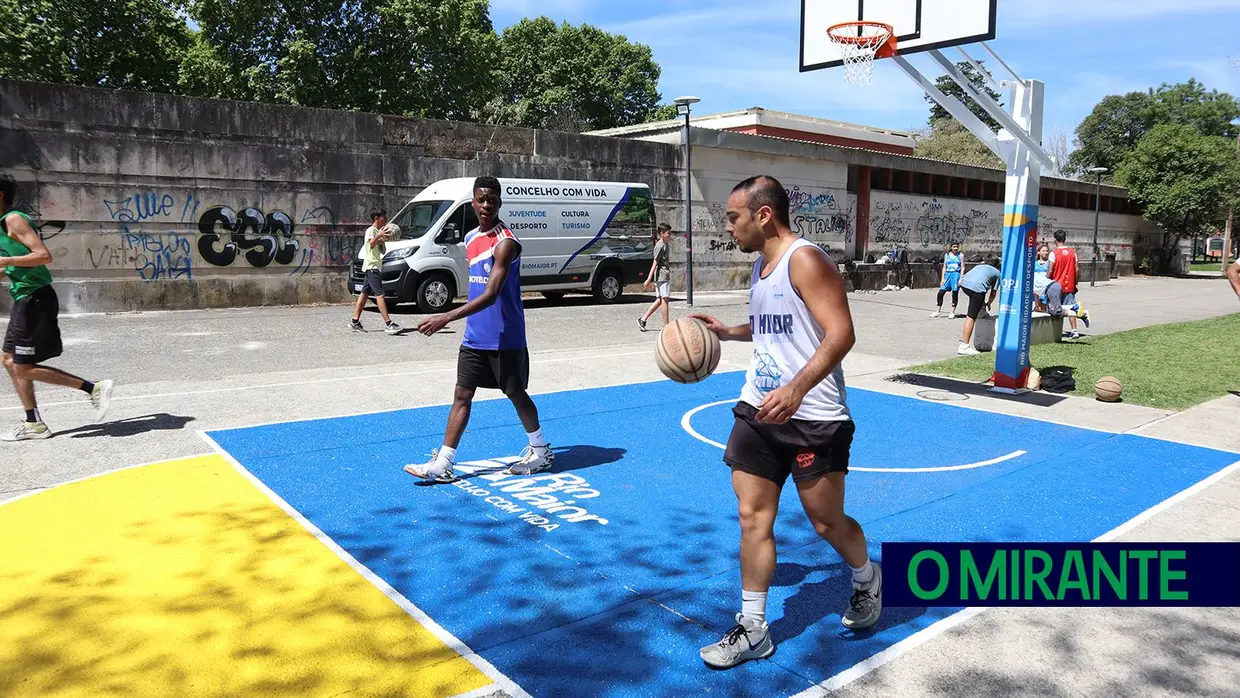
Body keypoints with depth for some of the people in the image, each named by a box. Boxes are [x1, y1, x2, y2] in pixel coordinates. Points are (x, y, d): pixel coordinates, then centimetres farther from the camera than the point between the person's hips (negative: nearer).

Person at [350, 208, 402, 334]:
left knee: (364, 293, 10)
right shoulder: (371, 230, -5)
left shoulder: (378, 231, 23)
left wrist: (384, 240, 9)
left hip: (375, 266, 10)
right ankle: (388, 324, -26)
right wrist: (378, 236, -39)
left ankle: (355, 322, 13)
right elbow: (371, 244, -22)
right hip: (372, 266, -10)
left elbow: (383, 251, 23)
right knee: (380, 294, -17)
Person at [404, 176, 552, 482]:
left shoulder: (506, 242, -17)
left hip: (504, 337, -7)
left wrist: (447, 317, -33)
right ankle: (442, 464, 8)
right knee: (462, 394, 5)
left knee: (516, 394, 7)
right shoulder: (471, 238, 9)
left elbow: (491, 294, -27)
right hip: (474, 336, 7)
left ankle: (542, 451, 27)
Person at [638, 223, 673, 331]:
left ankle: (643, 319, 11)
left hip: (664, 275, 10)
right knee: (665, 299, -7)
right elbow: (655, 263, -17)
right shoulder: (660, 246, -12)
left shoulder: (665, 245, 17)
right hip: (662, 275, -10)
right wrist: (649, 279, -20)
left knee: (660, 300, 10)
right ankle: (666, 325, -3)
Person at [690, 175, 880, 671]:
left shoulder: (805, 260, -15)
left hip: (813, 419, -8)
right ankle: (753, 629, 15)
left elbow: (841, 333, -23)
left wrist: (796, 390, -34)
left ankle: (867, 580, 39)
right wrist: (728, 332, 14)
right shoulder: (761, 266, 12)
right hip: (758, 412, 8)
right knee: (752, 517, 5)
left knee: (827, 522, 7)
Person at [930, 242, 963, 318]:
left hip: (956, 275, -3)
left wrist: (961, 278, -9)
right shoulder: (947, 255, 11)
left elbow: (962, 267, 1)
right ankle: (938, 312, 7)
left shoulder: (961, 255, 4)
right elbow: (944, 267, 12)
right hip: (948, 274, 3)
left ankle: (952, 312, 6)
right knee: (940, 293, -2)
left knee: (955, 294, -2)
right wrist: (942, 278, 4)